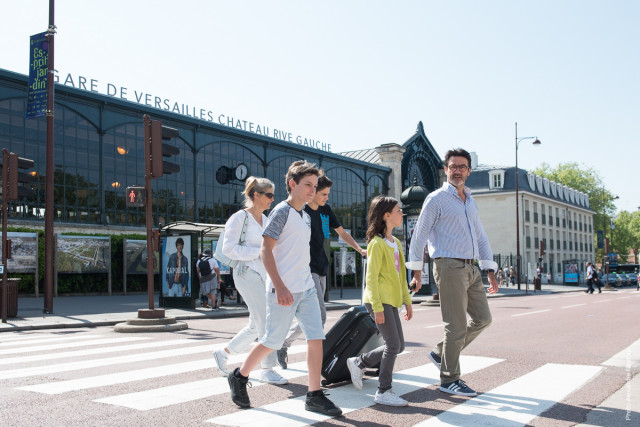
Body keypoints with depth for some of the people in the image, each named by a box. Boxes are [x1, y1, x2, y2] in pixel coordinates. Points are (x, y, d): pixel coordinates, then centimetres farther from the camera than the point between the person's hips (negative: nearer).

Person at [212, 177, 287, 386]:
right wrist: (259, 252, -18)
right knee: (267, 322, -11)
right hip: (247, 274, -8)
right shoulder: (240, 217, -7)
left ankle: (223, 353, 26)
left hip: (264, 275, 8)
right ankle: (267, 370, -1)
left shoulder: (265, 220, 16)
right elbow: (229, 248, -15)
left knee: (256, 325, 10)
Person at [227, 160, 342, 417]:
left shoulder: (305, 217, 15)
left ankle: (314, 395, 6)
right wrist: (280, 287, -22)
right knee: (273, 341, 3)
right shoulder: (282, 211, -10)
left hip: (306, 288, 8)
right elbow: (266, 249, -16)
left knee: (316, 338, 0)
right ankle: (239, 377, 25)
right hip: (284, 290, -7)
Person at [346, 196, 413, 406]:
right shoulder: (377, 244, -12)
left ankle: (358, 363, 23)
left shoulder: (396, 243, 16)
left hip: (391, 301, 9)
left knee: (398, 346, 10)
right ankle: (383, 392, 2)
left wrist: (407, 301, 18)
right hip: (379, 301, -9)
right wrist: (377, 307, -20)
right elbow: (371, 277, -16)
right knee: (393, 345, -9)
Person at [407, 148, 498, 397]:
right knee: (457, 325, -5)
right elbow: (419, 235, -5)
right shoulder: (437, 199, -4)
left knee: (483, 319, 10)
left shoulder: (470, 201, 18)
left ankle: (440, 354, 22)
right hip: (449, 266, -8)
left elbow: (480, 237, 20)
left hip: (471, 268, 8)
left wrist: (490, 271, 14)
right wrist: (416, 271, -9)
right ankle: (449, 379, 8)